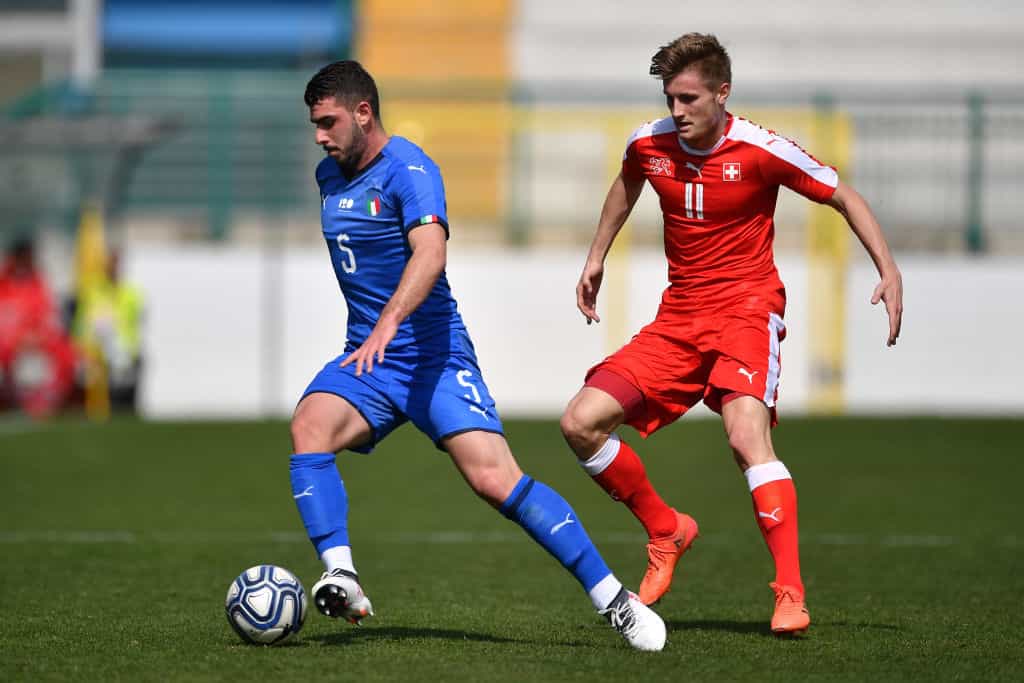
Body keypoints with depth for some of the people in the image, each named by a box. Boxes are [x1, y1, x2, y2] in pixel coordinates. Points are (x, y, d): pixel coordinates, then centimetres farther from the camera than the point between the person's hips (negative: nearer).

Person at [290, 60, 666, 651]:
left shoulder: (409, 170, -14)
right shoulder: (330, 175, 12)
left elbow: (430, 252, -31)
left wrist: (388, 322, -47)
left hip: (434, 354, -6)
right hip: (366, 359, 6)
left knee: (496, 480, -17)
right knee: (309, 426, -25)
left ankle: (613, 598, -8)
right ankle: (341, 579, -33)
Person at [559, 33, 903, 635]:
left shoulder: (759, 150, -13)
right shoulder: (649, 144, 0)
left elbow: (844, 197, -2)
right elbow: (627, 185, 26)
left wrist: (889, 272, -11)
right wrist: (597, 259, 27)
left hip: (746, 309, -5)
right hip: (678, 318, 5)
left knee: (747, 435, -30)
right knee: (582, 422, -8)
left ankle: (791, 595, -29)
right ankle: (667, 531, 14)